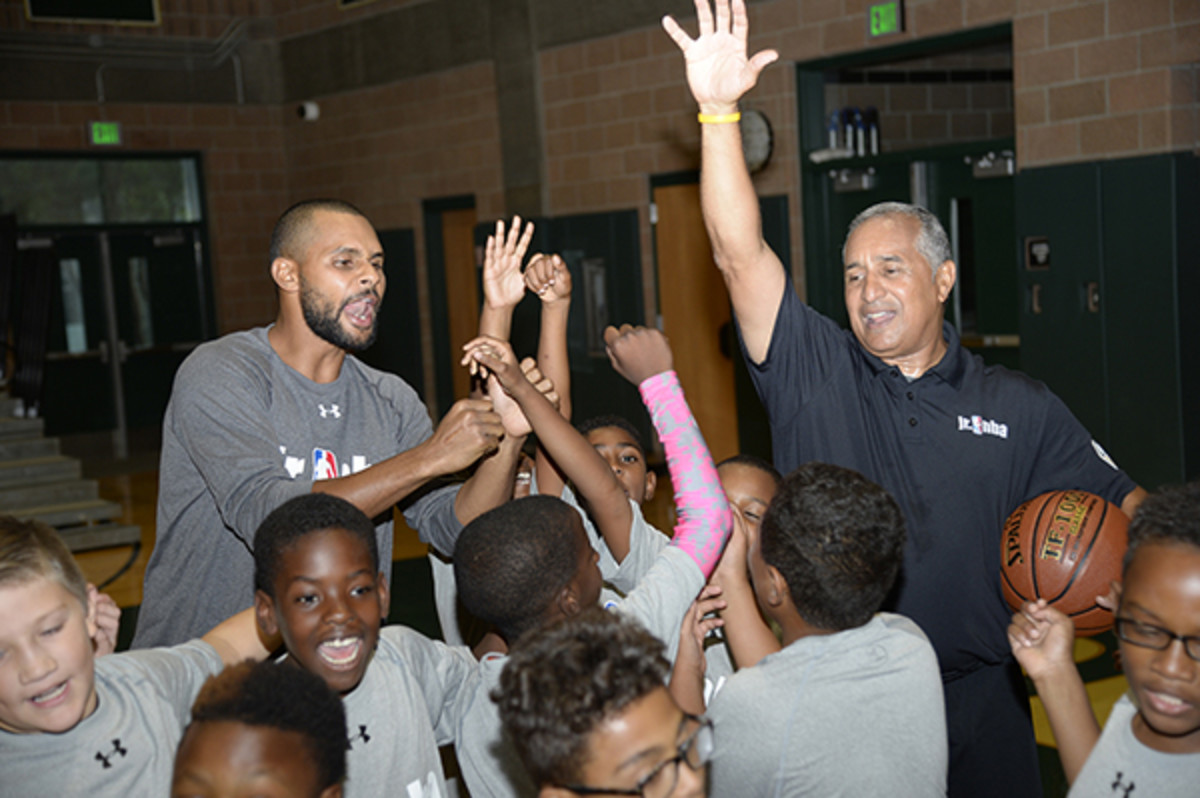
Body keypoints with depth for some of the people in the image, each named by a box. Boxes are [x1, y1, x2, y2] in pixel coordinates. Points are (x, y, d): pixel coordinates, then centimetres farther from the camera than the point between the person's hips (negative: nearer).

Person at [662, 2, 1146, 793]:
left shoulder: (1020, 408, 3)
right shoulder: (813, 372, -1)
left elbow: (1121, 505, 6)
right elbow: (741, 255, -12)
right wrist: (719, 110, -21)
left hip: (978, 704, 1)